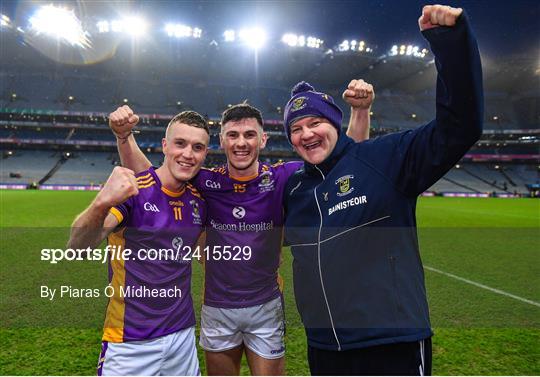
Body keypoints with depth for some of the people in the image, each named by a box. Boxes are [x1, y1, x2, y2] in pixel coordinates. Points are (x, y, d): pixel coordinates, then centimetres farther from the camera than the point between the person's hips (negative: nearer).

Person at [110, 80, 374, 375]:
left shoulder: (282, 178, -10)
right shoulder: (206, 183, -7)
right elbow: (143, 173, -2)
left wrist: (360, 109, -23)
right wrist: (125, 135, -18)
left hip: (266, 307, -1)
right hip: (216, 308, 2)